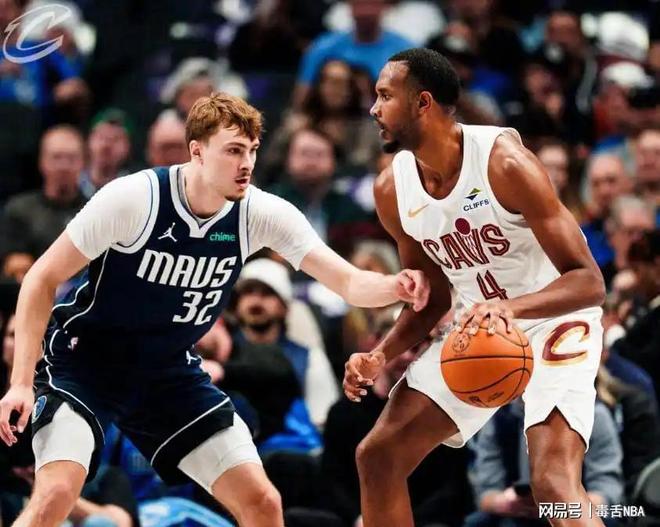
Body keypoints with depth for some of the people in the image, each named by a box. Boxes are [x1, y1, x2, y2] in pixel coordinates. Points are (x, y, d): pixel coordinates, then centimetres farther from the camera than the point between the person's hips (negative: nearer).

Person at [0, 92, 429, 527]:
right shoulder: (133, 198, -23)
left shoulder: (261, 214, -11)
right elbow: (43, 279, -15)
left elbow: (348, 282, -15)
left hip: (169, 375, 5)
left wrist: (396, 287, -39)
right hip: (85, 359, -5)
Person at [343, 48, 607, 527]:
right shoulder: (393, 190, -6)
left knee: (554, 483, -26)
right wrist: (381, 356, -9)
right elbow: (432, 298, 9)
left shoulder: (503, 162, -25)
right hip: (476, 328, 7)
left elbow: (589, 281, -27)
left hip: (553, 322, -7)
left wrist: (510, 308, -44)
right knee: (378, 457, 4)